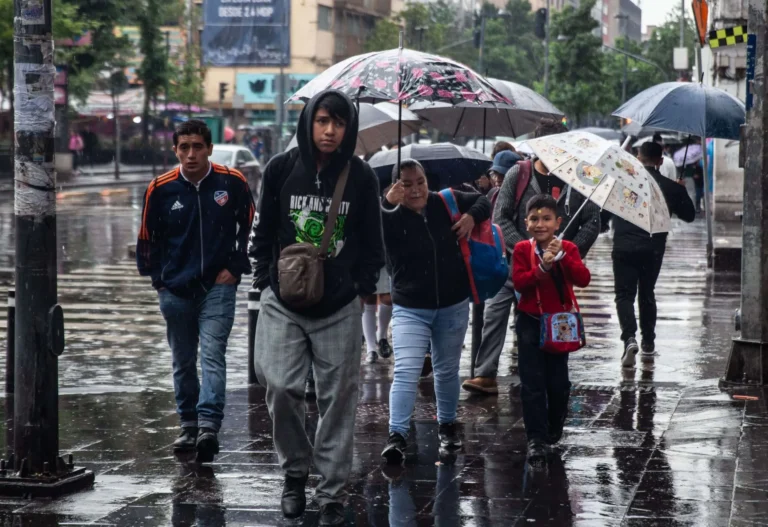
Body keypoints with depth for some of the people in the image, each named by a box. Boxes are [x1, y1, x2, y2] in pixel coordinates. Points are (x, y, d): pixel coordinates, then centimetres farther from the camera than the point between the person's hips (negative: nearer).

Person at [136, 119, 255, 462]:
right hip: (175, 290, 2)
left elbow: (250, 227, 8)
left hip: (218, 286, -2)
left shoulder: (232, 182, -5)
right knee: (183, 361, 12)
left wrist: (235, 267, 2)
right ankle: (189, 424, 25)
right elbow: (147, 237, 9)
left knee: (212, 356, -13)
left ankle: (209, 426, -21)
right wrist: (156, 277, 6)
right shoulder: (161, 189, -3)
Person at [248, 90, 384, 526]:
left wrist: (363, 288, 2)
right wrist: (266, 281, 3)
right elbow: (264, 231, 8)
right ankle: (295, 471, 15)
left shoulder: (362, 177, -1)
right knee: (281, 386, -9)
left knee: (338, 399, 2)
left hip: (341, 309, 0)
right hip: (284, 304, 0)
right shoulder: (282, 169, -1)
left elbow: (372, 243, 8)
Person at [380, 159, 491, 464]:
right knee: (406, 372, -15)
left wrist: (471, 216, -8)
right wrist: (388, 203, -34)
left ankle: (447, 425, 35)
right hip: (410, 309, -3)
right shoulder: (391, 217, -10)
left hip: (453, 305, 3)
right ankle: (397, 435, -16)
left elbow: (482, 201, 13)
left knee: (447, 371, 17)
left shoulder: (445, 203, -2)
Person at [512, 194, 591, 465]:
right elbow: (519, 282, -13)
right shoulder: (522, 249, -2)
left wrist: (562, 257, -25)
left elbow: (584, 279, -14)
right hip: (530, 321, -1)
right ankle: (536, 438, -5)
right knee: (532, 382, -6)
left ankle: (555, 429, 29)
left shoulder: (568, 248, -1)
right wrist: (541, 268, -26)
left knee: (558, 381, 7)